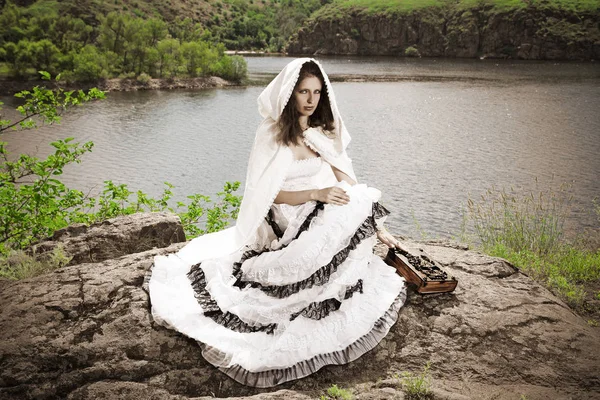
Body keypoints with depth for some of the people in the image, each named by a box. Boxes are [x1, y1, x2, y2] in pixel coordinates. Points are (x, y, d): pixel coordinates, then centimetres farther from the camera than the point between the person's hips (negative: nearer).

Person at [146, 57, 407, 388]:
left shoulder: (325, 133, 10)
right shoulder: (272, 135, -5)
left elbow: (347, 182, 7)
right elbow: (271, 194, -8)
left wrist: (378, 229, -1)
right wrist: (316, 193, -23)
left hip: (326, 223, 6)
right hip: (289, 226, -6)